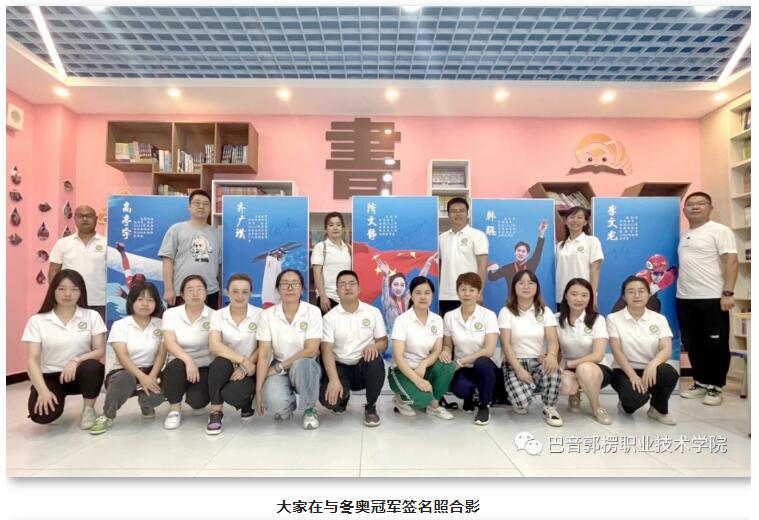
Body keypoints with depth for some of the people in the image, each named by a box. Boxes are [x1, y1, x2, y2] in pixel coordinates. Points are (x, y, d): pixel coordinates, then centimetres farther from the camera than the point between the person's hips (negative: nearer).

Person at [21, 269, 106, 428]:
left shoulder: (92, 316, -2)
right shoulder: (37, 321, -3)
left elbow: (100, 350, -8)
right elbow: (33, 360, -9)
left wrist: (76, 360, -27)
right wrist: (43, 391, -22)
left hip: (80, 374, 0)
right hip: (50, 377, 0)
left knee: (92, 366, -35)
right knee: (42, 415, -28)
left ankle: (89, 409, -7)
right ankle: (57, 399, 12)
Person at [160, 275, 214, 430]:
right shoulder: (171, 313, 0)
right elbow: (170, 343, -13)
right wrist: (188, 360, -31)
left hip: (204, 367, -1)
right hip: (179, 365, 1)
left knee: (196, 400, -27)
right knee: (177, 365, -35)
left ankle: (197, 401, 16)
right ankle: (175, 409, -6)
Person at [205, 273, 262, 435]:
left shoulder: (259, 314, -5)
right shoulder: (218, 315, -3)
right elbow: (214, 345, -18)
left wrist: (244, 367, -19)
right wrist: (242, 360, -27)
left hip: (250, 369, -1)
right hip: (228, 366, 2)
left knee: (231, 394, -30)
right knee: (219, 363, -34)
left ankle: (246, 402, 10)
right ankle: (216, 412, -11)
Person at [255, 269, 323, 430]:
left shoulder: (313, 312, -11)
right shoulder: (267, 315, -6)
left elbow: (311, 350, -17)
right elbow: (263, 355, -8)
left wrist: (279, 367, -17)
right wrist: (258, 390, -13)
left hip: (305, 368, -1)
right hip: (279, 370, 1)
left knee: (300, 363, -37)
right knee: (275, 402, -30)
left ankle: (309, 410, -8)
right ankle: (286, 406, 11)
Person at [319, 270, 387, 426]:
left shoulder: (373, 312, 0)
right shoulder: (330, 317, -5)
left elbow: (383, 342, 3)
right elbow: (326, 351, -13)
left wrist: (374, 346, -23)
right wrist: (334, 380, -28)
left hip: (365, 367, 1)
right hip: (341, 368, 0)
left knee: (375, 360, -34)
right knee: (327, 398, -28)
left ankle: (370, 407, -8)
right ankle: (343, 398, 14)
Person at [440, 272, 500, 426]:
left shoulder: (488, 315, -10)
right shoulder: (449, 317, -2)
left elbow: (489, 350, -18)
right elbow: (447, 345, 7)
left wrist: (460, 362, -22)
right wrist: (445, 351, -18)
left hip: (485, 367, -1)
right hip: (462, 369, 1)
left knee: (482, 363, -37)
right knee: (460, 389, -32)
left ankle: (484, 406, -7)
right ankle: (470, 395, 10)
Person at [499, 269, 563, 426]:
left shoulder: (545, 311, 6)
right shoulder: (506, 312, -1)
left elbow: (553, 340, -7)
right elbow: (506, 344, -9)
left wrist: (551, 355, -31)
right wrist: (519, 369, -22)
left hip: (539, 362, 2)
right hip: (515, 363, -2)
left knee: (553, 369, -35)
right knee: (522, 401, -29)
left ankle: (549, 408, -6)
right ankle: (518, 399, 12)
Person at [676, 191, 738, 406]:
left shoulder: (720, 231, -5)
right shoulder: (684, 235, 14)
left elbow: (731, 262, -12)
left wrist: (728, 293, -19)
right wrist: (679, 291, 13)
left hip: (712, 298, -6)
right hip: (684, 299, 6)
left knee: (716, 345, 2)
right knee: (692, 344, 12)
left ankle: (715, 387, 14)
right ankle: (700, 382, 24)